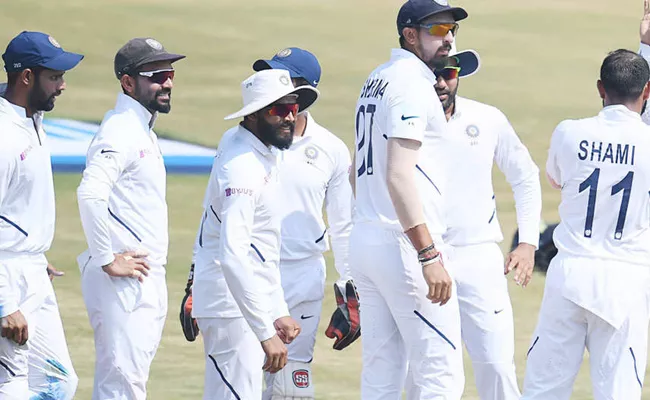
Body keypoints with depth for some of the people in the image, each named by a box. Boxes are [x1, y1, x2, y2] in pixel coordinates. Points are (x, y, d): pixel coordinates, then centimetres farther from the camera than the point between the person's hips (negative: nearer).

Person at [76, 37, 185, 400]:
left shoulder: (143, 131, 17)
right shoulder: (120, 131, -15)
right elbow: (90, 194, -29)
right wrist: (108, 260, -24)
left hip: (148, 279, 10)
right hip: (124, 284, -10)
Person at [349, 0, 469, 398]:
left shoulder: (376, 80, 17)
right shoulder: (411, 83, -13)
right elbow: (398, 175, -21)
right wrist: (429, 256, -23)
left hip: (366, 240, 10)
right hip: (404, 245, -10)